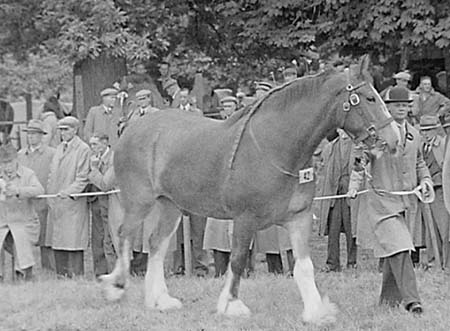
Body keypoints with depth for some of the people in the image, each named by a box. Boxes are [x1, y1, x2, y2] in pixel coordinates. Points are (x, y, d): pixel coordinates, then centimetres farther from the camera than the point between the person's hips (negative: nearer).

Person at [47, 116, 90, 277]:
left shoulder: (83, 149, -6)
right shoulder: (59, 148, 17)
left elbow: (82, 178, -10)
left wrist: (69, 192, -21)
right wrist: (50, 195, 12)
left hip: (73, 203, -7)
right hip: (55, 204, 7)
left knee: (73, 241, -7)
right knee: (57, 242, 9)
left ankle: (75, 274, -4)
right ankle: (61, 274, 16)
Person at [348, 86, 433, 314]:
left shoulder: (414, 135, 10)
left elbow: (419, 163, 22)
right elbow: (360, 161, -3)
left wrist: (425, 181, 4)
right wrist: (354, 186, -14)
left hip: (408, 201, 6)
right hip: (381, 200, -6)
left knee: (394, 252, 11)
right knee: (398, 249, -16)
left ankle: (389, 298, 23)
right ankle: (411, 299, -19)